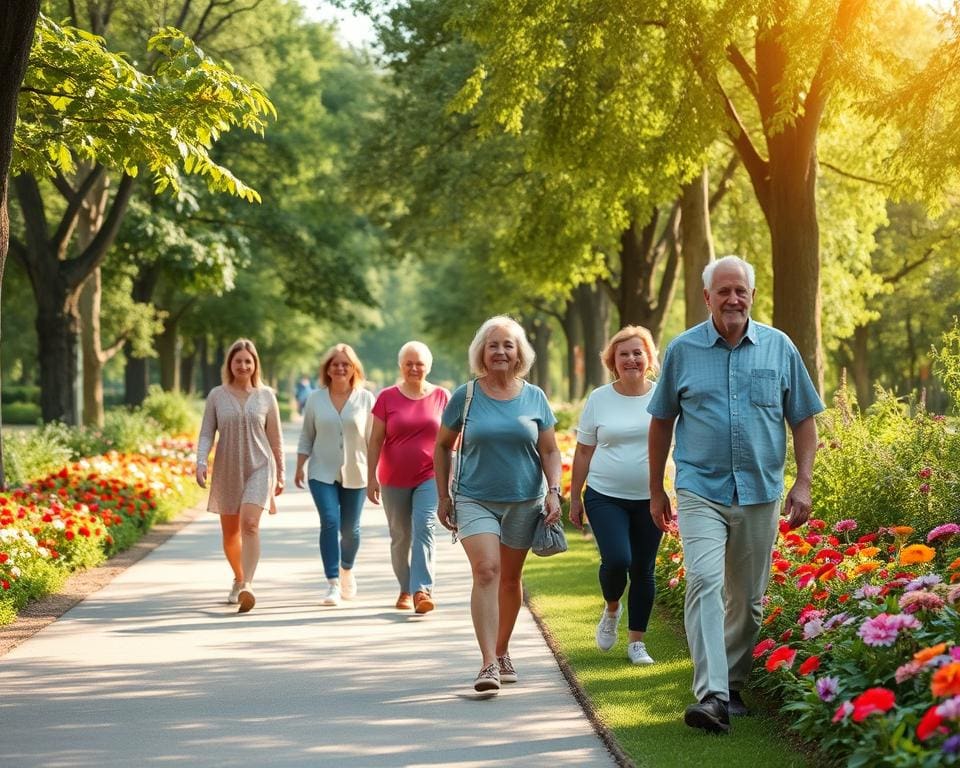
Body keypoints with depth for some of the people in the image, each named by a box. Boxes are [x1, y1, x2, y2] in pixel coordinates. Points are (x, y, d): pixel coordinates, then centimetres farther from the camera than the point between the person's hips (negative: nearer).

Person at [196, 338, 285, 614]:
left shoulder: (266, 396, 2)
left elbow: (275, 438, 9)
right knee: (229, 533, 11)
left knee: (250, 524, -22)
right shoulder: (217, 396, 2)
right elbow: (206, 434, 1)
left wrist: (280, 474, 12)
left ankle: (247, 586, -28)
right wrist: (200, 462, -15)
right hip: (227, 470, 2)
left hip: (259, 468, -2)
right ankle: (239, 579, 35)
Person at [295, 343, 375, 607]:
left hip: (355, 474, 0)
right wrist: (299, 467, 4)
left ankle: (347, 570, 37)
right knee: (329, 522, -14)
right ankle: (333, 583, -12)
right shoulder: (315, 398, 3)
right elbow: (306, 437, 9)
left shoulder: (366, 398, -1)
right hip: (322, 473, 0)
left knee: (350, 529, 7)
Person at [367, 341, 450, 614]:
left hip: (430, 478, -1)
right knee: (400, 537, 9)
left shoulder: (441, 396, 2)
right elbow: (375, 441, 2)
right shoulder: (387, 397, 1)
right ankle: (406, 590, 24)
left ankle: (422, 591, -23)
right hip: (394, 480, 1)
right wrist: (371, 478, -3)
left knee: (424, 530, -17)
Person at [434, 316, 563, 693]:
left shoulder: (534, 397, 3)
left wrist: (553, 491, -7)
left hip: (524, 502, 2)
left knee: (510, 579, 11)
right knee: (485, 571, -18)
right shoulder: (465, 396, -1)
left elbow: (550, 451, 7)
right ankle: (488, 663, -22)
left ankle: (502, 652, 30)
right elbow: (442, 446, 9)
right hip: (475, 500, -2)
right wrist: (443, 496, 6)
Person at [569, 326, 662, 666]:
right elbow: (584, 451, 9)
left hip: (649, 498, 1)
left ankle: (636, 641, 19)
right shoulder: (599, 399, 2)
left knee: (643, 569, 5)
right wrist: (575, 497, 8)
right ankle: (612, 608, 16)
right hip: (606, 497, -1)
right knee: (616, 560, -17)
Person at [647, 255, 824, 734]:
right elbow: (662, 422, 11)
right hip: (701, 490, -2)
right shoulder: (682, 350, 3)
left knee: (747, 599, 9)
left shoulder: (779, 348, 5)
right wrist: (656, 490, 12)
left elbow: (803, 420, 9)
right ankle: (711, 696, -25)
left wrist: (803, 483, 0)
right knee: (704, 583, -18)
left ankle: (733, 685, 25)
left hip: (760, 493, 2)